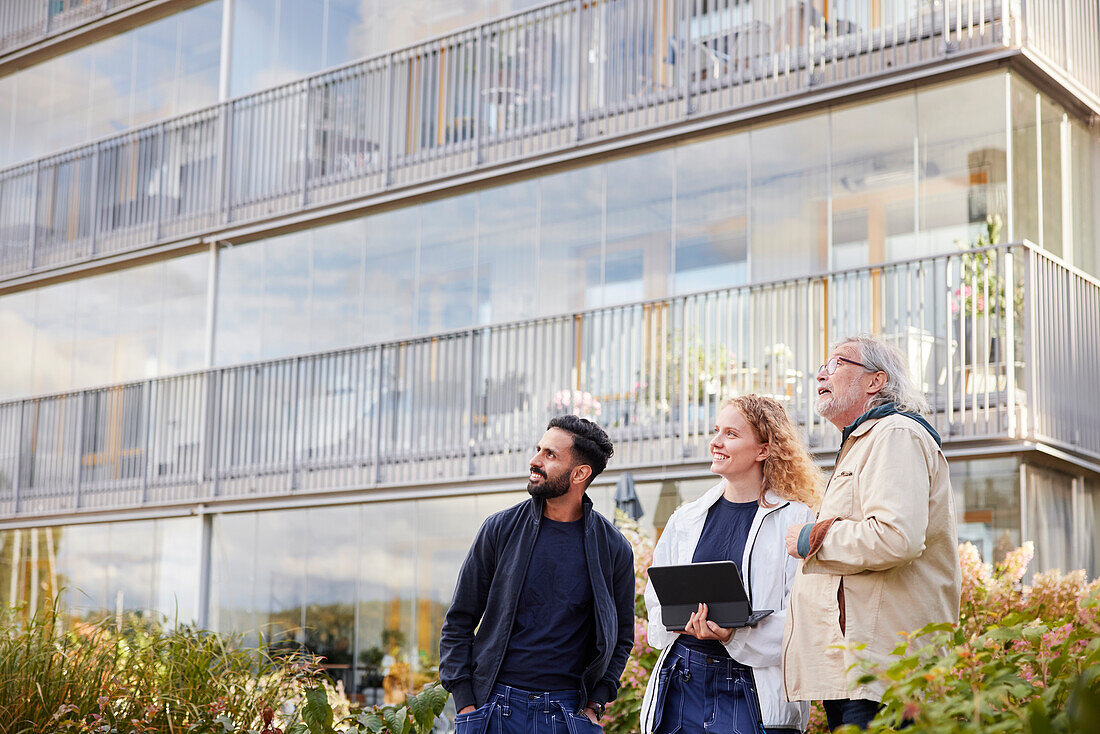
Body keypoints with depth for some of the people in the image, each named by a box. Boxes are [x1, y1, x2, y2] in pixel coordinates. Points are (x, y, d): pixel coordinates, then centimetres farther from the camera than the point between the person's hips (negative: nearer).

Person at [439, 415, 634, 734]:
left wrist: (594, 705, 1)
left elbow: (621, 637, 12)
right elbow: (458, 623, 4)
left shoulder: (613, 548, 1)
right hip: (495, 708, 0)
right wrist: (465, 705, -3)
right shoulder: (500, 529, 0)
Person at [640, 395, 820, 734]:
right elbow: (656, 598, 14)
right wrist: (682, 621, -9)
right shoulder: (685, 519, 14)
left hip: (753, 690, -4)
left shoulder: (796, 520, -1)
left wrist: (735, 635, -21)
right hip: (681, 682, 4)